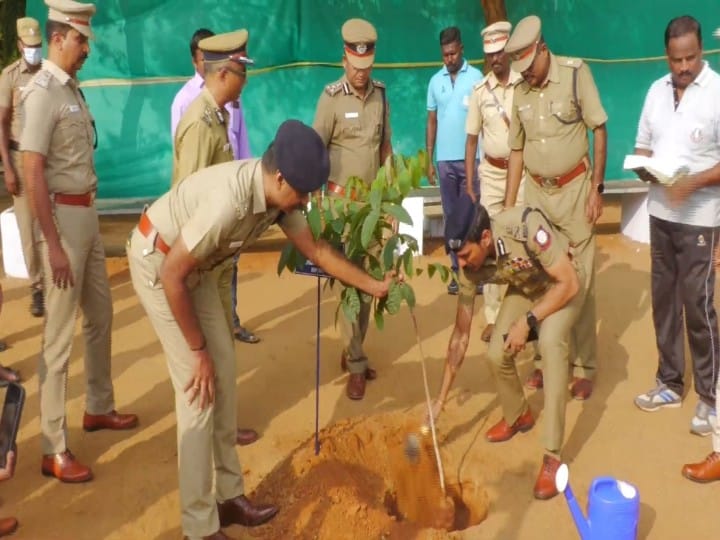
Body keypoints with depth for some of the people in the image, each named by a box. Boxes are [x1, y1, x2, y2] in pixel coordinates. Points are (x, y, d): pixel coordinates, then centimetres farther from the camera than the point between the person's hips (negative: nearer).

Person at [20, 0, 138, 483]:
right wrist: (54, 245, -22)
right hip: (63, 216, -9)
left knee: (101, 315, 20)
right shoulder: (42, 92, -16)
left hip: (88, 212, 9)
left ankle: (99, 407, 39)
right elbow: (33, 174, -20)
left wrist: (88, 217, 11)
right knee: (60, 333, -3)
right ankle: (55, 450, 7)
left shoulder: (73, 88, 10)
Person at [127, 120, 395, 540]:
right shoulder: (230, 200, -36)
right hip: (157, 261, -8)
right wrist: (198, 350, -21)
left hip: (196, 264, 9)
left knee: (224, 372, 8)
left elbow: (316, 249, 6)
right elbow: (172, 274, -30)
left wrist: (372, 285, 9)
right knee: (198, 388, -10)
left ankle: (230, 496, 21)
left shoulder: (279, 196, -10)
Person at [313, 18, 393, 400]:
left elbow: (386, 146, 11)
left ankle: (352, 353, 24)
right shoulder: (332, 97, -11)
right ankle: (356, 365, 3)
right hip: (343, 198, -5)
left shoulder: (380, 94, 4)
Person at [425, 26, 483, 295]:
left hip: (471, 158, -3)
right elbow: (431, 122, 12)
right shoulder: (435, 81, 9)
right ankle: (457, 270, 15)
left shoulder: (476, 77, -2)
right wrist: (428, 160, 8)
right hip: (445, 160, 3)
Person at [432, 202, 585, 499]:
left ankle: (552, 455, -23)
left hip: (563, 285, -4)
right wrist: (441, 399, -13)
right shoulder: (470, 267, -22)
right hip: (524, 288, 5)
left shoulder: (527, 226, -39)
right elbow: (461, 334, -14)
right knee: (496, 354, -12)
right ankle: (518, 415, 23)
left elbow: (569, 282, -29)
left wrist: (527, 322, -31)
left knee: (550, 342, -31)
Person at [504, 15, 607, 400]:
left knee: (579, 280, 0)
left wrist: (596, 187, -8)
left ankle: (584, 368, 10)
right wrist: (508, 206, 8)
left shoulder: (575, 73, -8)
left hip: (574, 188, -4)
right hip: (536, 191, 4)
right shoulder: (520, 93, 4)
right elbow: (517, 150, 10)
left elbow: (599, 131, -5)